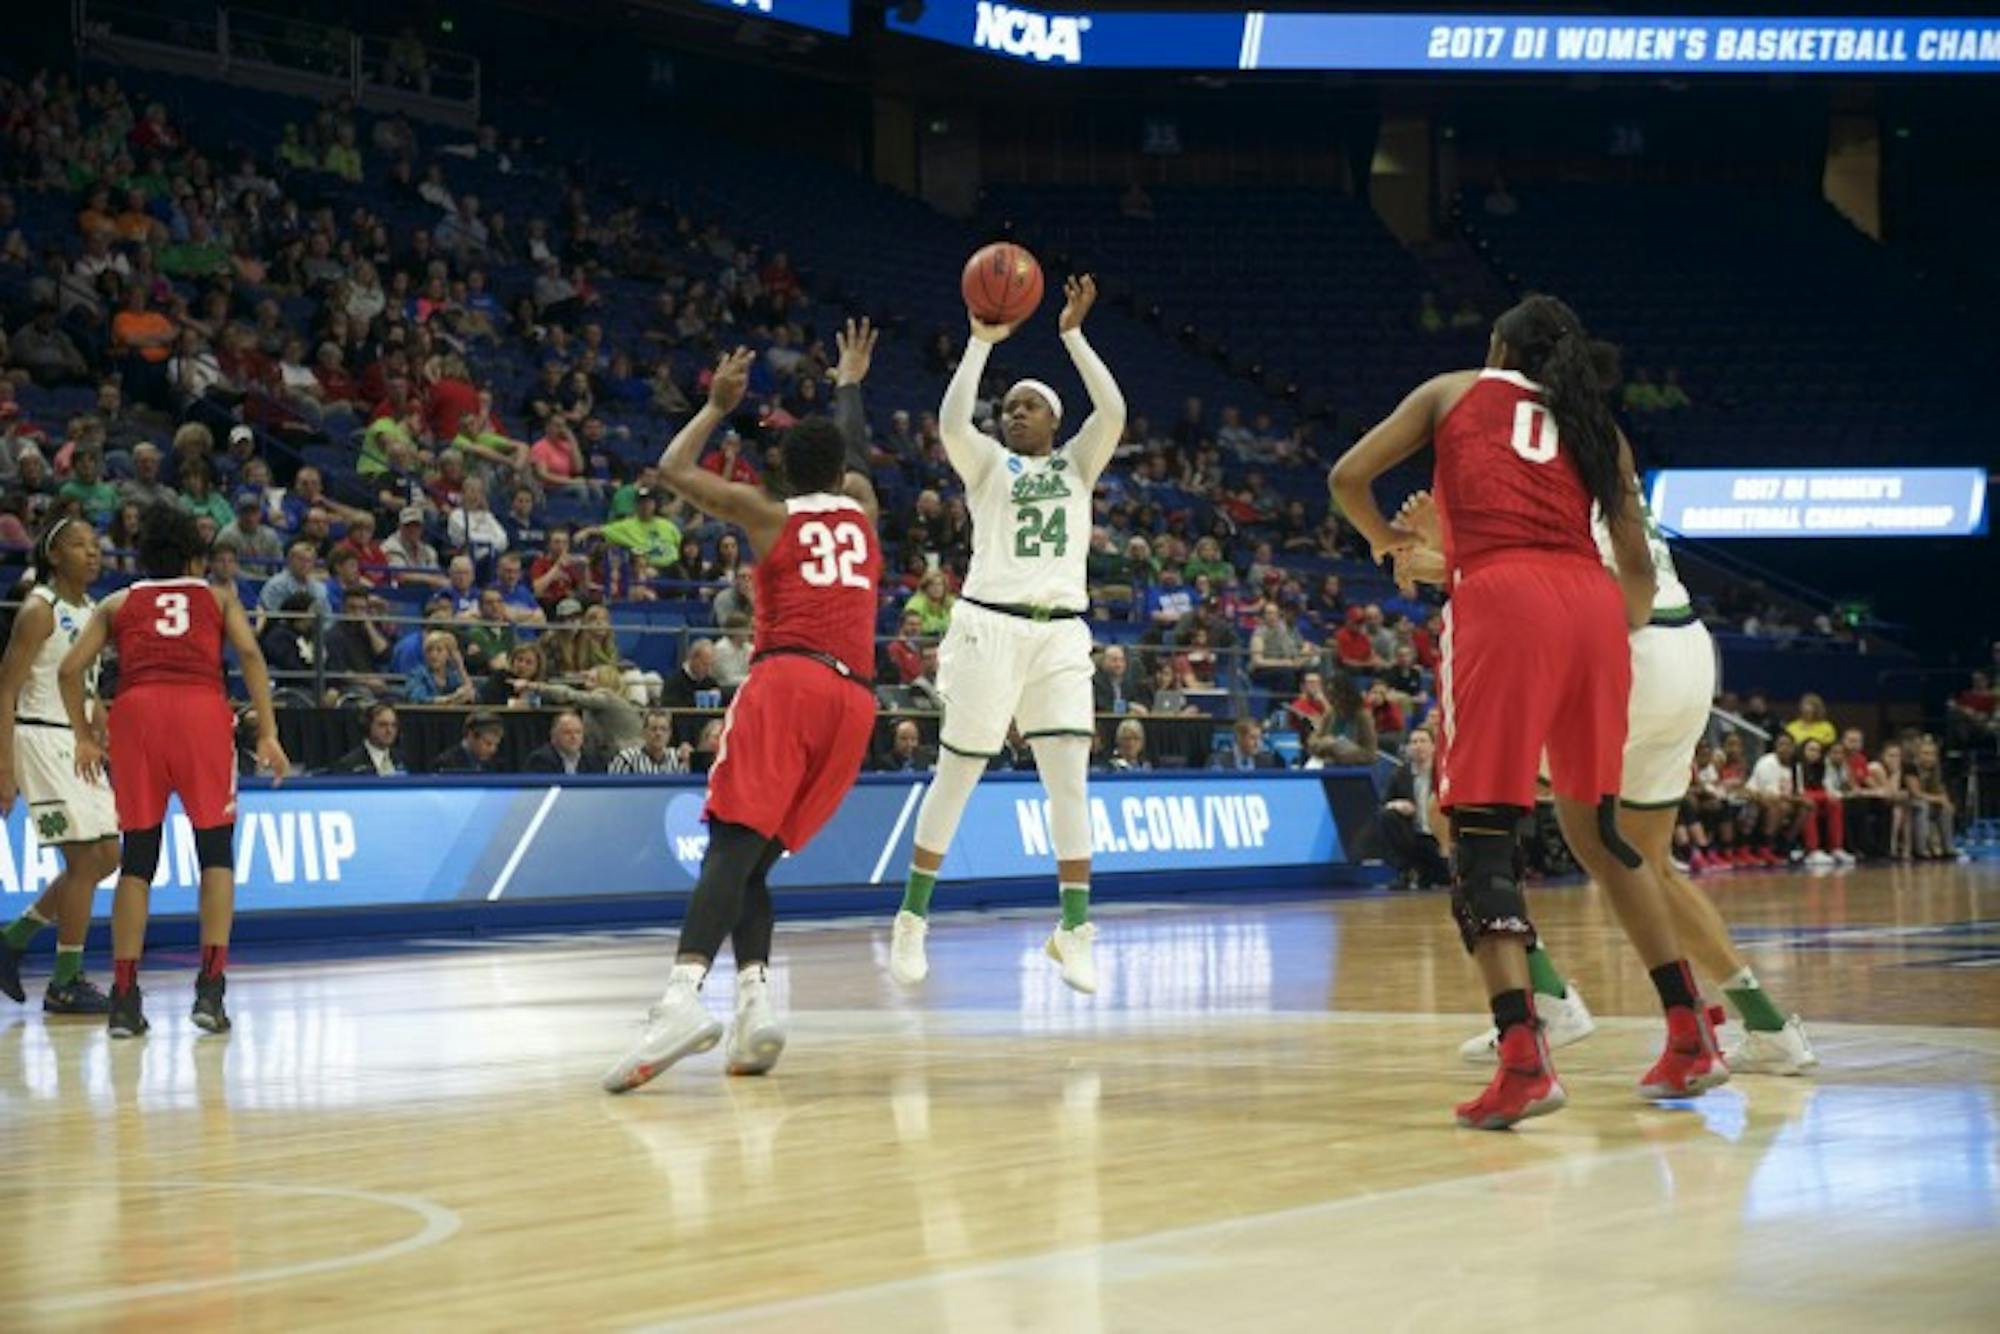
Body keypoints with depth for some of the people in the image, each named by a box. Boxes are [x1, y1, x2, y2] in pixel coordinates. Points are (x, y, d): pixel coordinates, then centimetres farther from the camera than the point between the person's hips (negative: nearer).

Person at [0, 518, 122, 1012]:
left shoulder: (92, 610, 13)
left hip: (80, 743, 9)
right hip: (42, 738, -9)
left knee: (105, 857, 9)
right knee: (86, 859, -10)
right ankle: (65, 983, -2)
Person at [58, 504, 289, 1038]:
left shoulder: (118, 604, 24)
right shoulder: (218, 598, 22)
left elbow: (70, 669, 12)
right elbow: (250, 656, 5)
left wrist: (84, 736, 19)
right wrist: (268, 734, 1)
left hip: (135, 709, 1)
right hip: (202, 710, -1)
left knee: (137, 858, 7)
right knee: (216, 851, 6)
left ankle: (125, 998, 1)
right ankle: (210, 988, -6)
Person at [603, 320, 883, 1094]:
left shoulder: (766, 514, 13)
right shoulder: (863, 511, 22)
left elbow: (673, 470, 20)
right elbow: (855, 453, 44)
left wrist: (718, 406, 30)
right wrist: (849, 382, 60)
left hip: (786, 681, -4)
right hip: (854, 697, 4)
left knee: (733, 845, -18)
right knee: (758, 858, 11)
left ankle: (683, 996, -39)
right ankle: (755, 1001, -9)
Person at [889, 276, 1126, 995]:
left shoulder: (1077, 462, 14)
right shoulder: (988, 462, 8)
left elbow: (1113, 411, -4)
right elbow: (950, 422, -13)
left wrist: (1073, 335, -4)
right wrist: (982, 343, -7)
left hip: (1061, 632, 2)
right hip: (990, 626, -2)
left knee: (1070, 775, -8)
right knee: (956, 773, 3)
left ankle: (1073, 930, -5)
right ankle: (912, 919, 14)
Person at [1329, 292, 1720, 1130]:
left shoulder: (1452, 393, 20)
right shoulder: (1597, 429, 26)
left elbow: (1348, 478, 13)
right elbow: (1637, 564, 18)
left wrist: (1384, 539, 33)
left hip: (1502, 597, -4)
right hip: (1592, 605, 4)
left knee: (1482, 832, -4)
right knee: (1594, 827, 20)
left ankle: (1523, 1057, -22)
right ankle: (1691, 1040, 20)